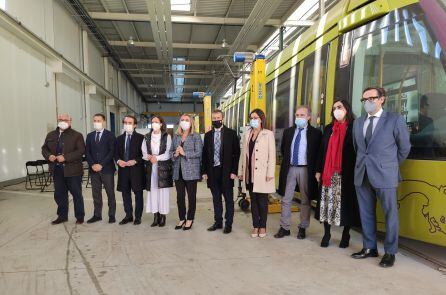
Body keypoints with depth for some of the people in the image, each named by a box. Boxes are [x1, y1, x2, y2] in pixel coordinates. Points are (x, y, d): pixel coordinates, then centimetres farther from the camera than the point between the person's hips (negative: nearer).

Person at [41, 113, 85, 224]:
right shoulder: (51, 135, 12)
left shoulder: (77, 135, -5)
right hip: (57, 170, 5)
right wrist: (48, 156, -6)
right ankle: (62, 216, 27)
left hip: (72, 170, -5)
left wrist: (65, 157, -21)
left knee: (77, 194, 4)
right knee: (59, 194, 13)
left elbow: (81, 151, -13)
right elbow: (44, 148, 17)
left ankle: (80, 216, 16)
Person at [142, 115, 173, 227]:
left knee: (163, 191, -2)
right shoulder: (147, 137, 10)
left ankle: (163, 216, 6)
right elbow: (144, 153, 7)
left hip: (163, 168, -3)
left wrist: (157, 158, -14)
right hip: (151, 168, 3)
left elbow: (168, 153, -5)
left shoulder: (167, 137, 1)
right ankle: (155, 216, 9)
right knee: (153, 191, 2)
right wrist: (149, 157, -13)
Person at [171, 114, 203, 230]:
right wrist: (175, 154, -8)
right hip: (178, 171, 4)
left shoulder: (196, 136, -2)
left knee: (191, 196, 5)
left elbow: (198, 153, -10)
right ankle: (182, 219, 23)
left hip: (191, 171, -4)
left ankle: (190, 219, 18)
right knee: (180, 196, 8)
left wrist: (184, 153, -16)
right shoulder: (176, 137, 12)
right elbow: (171, 151, 14)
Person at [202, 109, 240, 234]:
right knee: (216, 199, 13)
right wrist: (204, 171, 4)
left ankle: (228, 224, 17)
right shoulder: (208, 135, 9)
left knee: (228, 199, 6)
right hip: (212, 171, 4)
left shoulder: (231, 133, -2)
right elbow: (205, 154, 10)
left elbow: (236, 153, -4)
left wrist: (234, 171, -10)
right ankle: (218, 222, 25)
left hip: (226, 171, -3)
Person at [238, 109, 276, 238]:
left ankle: (262, 226, 18)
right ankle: (255, 226, 20)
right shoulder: (247, 134, 12)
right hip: (250, 173, 4)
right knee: (253, 200, 10)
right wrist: (241, 171, 10)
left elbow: (272, 155, -7)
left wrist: (270, 173, -12)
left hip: (262, 173, -4)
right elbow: (243, 154, 12)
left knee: (262, 201, 4)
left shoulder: (268, 134, -2)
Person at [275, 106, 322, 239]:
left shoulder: (316, 133, -3)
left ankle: (302, 228, 21)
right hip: (290, 169, 3)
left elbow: (319, 153, 0)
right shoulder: (288, 131, 8)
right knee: (286, 199, 6)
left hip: (306, 169, -3)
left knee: (305, 200, 8)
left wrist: (314, 169, -1)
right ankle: (284, 227, 16)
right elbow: (283, 149, 19)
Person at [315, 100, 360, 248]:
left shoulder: (354, 128, -1)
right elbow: (323, 150, 12)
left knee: (345, 203, 3)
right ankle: (326, 233, 18)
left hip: (346, 173, -4)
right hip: (329, 173, 4)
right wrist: (319, 170, 7)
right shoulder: (329, 128, 12)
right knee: (327, 202, 6)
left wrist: (355, 172, -11)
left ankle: (345, 235, 20)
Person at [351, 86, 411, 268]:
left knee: (390, 213, 5)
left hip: (384, 175, -5)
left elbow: (404, 147, 3)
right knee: (366, 213, 11)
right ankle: (369, 248, 24)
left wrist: (391, 165, 10)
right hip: (362, 174, 5)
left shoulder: (395, 120, -3)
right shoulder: (358, 123, 12)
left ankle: (390, 252, 18)